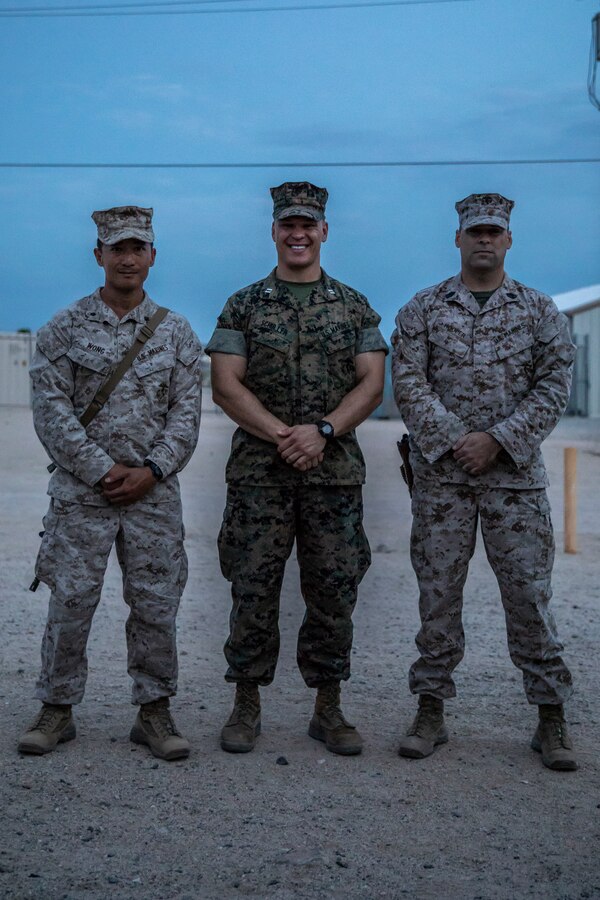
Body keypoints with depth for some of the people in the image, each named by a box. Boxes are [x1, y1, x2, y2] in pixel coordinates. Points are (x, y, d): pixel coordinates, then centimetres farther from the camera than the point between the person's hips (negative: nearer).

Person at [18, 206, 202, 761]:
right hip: (80, 491, -1)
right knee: (70, 602, 2)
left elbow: (186, 412, 3)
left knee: (155, 605, 5)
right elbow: (52, 410, -4)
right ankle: (57, 710, 17)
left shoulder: (176, 332, 7)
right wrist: (102, 471, -11)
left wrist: (151, 470, -10)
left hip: (154, 492, 1)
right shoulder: (63, 330, 2)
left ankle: (154, 712, 18)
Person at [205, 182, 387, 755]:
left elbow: (371, 383, 2)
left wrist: (322, 430, -14)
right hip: (258, 473, -1)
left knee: (333, 591, 5)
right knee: (253, 589, 1)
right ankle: (246, 706, 15)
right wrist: (282, 435, -14)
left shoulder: (354, 307, 11)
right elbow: (225, 386, -2)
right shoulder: (244, 306, 7)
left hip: (336, 473, 1)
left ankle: (328, 709, 17)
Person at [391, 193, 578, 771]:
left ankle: (551, 719, 12)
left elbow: (554, 387, 0)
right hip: (441, 474, 0)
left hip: (515, 474, 0)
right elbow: (409, 384, -2)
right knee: (437, 593, 5)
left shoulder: (539, 311, 8)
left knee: (529, 593, 1)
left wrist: (497, 440, -11)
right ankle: (431, 712, 16)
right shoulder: (423, 310, 6)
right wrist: (452, 442, -13)